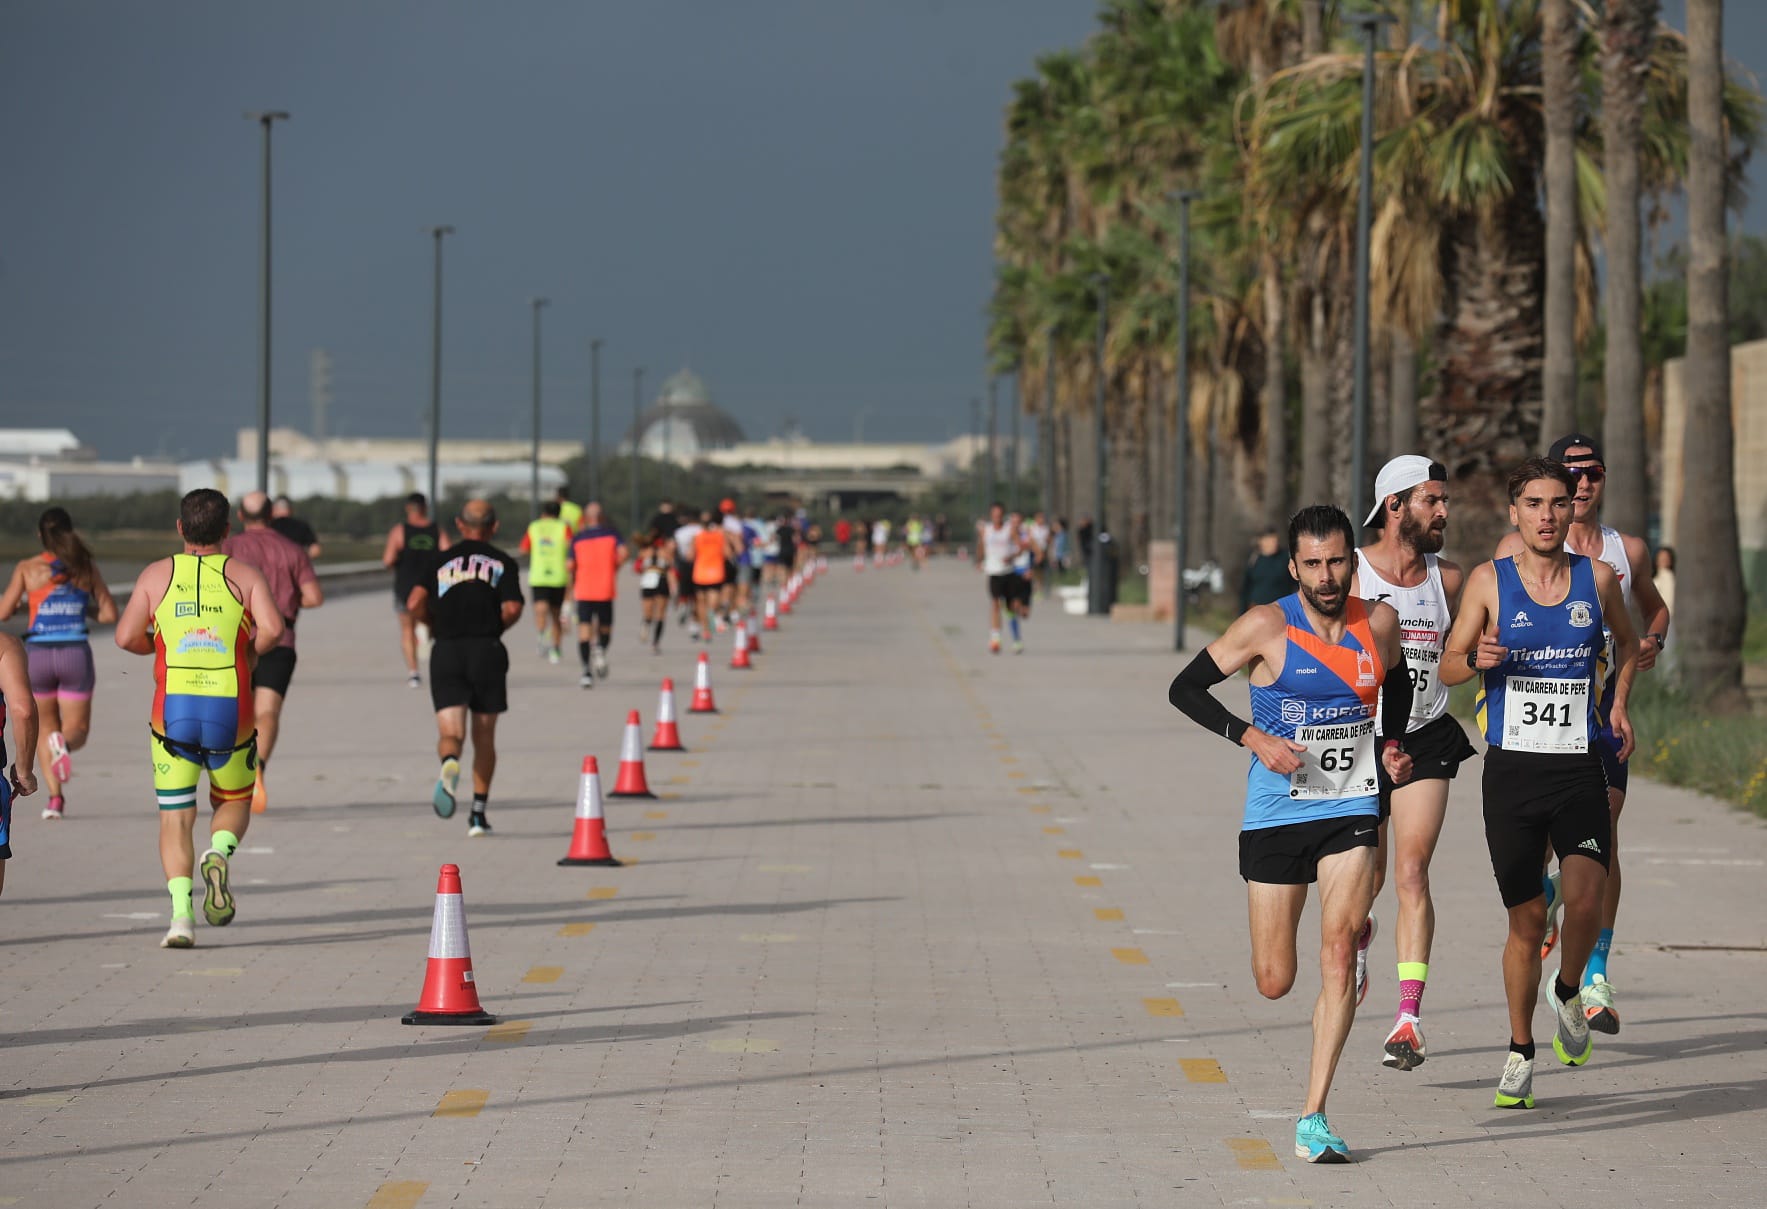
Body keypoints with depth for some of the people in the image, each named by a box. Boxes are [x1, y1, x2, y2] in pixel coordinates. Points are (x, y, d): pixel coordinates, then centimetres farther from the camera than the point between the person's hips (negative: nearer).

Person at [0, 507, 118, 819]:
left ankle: (55, 796, 4)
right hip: (76, 653, 0)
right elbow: (110, 614, 2)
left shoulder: (27, 568, -1)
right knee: (77, 731, 9)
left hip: (38, 653, 0)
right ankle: (63, 744, -29)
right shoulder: (86, 567, 2)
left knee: (44, 728, 19)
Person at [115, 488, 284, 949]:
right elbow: (272, 629, -11)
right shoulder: (244, 574, 5)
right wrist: (248, 654, 8)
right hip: (231, 711, 0)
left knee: (175, 818, 5)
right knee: (234, 802, 20)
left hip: (173, 709, 0)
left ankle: (181, 911, -13)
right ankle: (219, 854, -13)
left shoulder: (156, 575, 8)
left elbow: (126, 637, 0)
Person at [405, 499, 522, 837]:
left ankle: (449, 763, -40)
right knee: (484, 737, 11)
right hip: (487, 651, 0)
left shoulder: (439, 560, 12)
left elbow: (414, 603, -1)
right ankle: (478, 813, 12)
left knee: (449, 732, -5)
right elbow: (512, 609, -7)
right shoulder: (503, 563, 8)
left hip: (446, 652, 0)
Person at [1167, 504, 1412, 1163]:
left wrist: (1391, 747, 8)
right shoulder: (1266, 627, -11)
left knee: (1338, 954, -16)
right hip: (1275, 814, -1)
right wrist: (1252, 737, -15)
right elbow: (1186, 687, -3)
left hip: (1351, 812, 1)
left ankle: (1313, 1119, -11)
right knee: (1274, 983, 4)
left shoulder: (1379, 622, 0)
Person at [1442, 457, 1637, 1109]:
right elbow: (1448, 664, 6)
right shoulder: (1489, 580, 0)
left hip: (1579, 768, 0)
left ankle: (1568, 993, 13)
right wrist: (1479, 659, -16)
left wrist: (1619, 704, 8)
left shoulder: (1597, 577, 4)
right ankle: (1520, 1051, 22)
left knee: (1584, 898, -19)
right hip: (1512, 768, 0)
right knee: (1527, 921, 2)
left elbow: (1626, 642, 23)